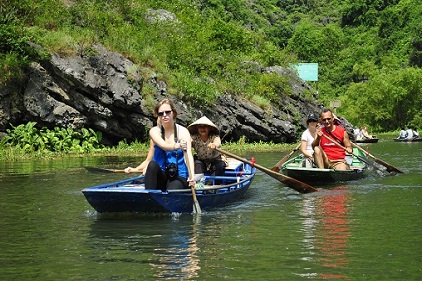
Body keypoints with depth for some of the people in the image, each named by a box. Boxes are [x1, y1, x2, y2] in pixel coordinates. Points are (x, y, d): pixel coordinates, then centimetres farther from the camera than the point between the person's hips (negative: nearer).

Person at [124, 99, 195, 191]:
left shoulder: (183, 131, -1)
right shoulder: (154, 131, 5)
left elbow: (189, 155, -15)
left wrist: (191, 176, -33)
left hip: (179, 177, -2)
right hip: (161, 177, 2)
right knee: (152, 164, -30)